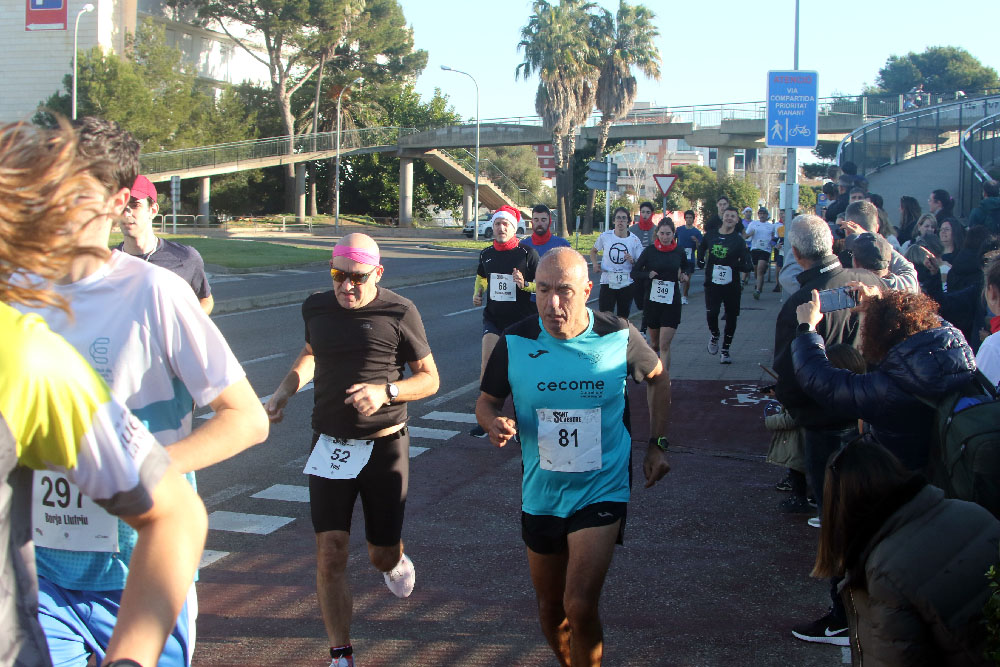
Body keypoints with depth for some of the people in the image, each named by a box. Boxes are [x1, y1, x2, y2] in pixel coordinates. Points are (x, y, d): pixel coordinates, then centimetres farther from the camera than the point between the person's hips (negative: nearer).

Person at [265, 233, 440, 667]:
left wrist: (385, 391, -21)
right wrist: (285, 389, 7)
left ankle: (392, 561, 46)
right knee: (330, 554, -6)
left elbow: (430, 378, -3)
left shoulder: (399, 312, -9)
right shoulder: (316, 308, 4)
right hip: (330, 446, 3)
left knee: (383, 555, 7)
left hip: (384, 445, -2)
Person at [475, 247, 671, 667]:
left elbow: (657, 378, 10)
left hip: (602, 491, -3)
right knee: (550, 610, 16)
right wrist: (495, 423, -19)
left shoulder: (619, 337, -10)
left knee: (579, 607, -18)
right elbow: (486, 402, 4)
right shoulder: (515, 343, -9)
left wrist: (658, 445, 5)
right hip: (541, 494, 3)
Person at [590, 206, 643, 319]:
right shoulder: (605, 236, 0)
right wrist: (595, 264, 0)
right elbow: (593, 251, 18)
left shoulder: (634, 240, -1)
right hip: (607, 282, -1)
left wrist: (632, 261, -18)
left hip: (626, 284, 1)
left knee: (623, 318, 11)